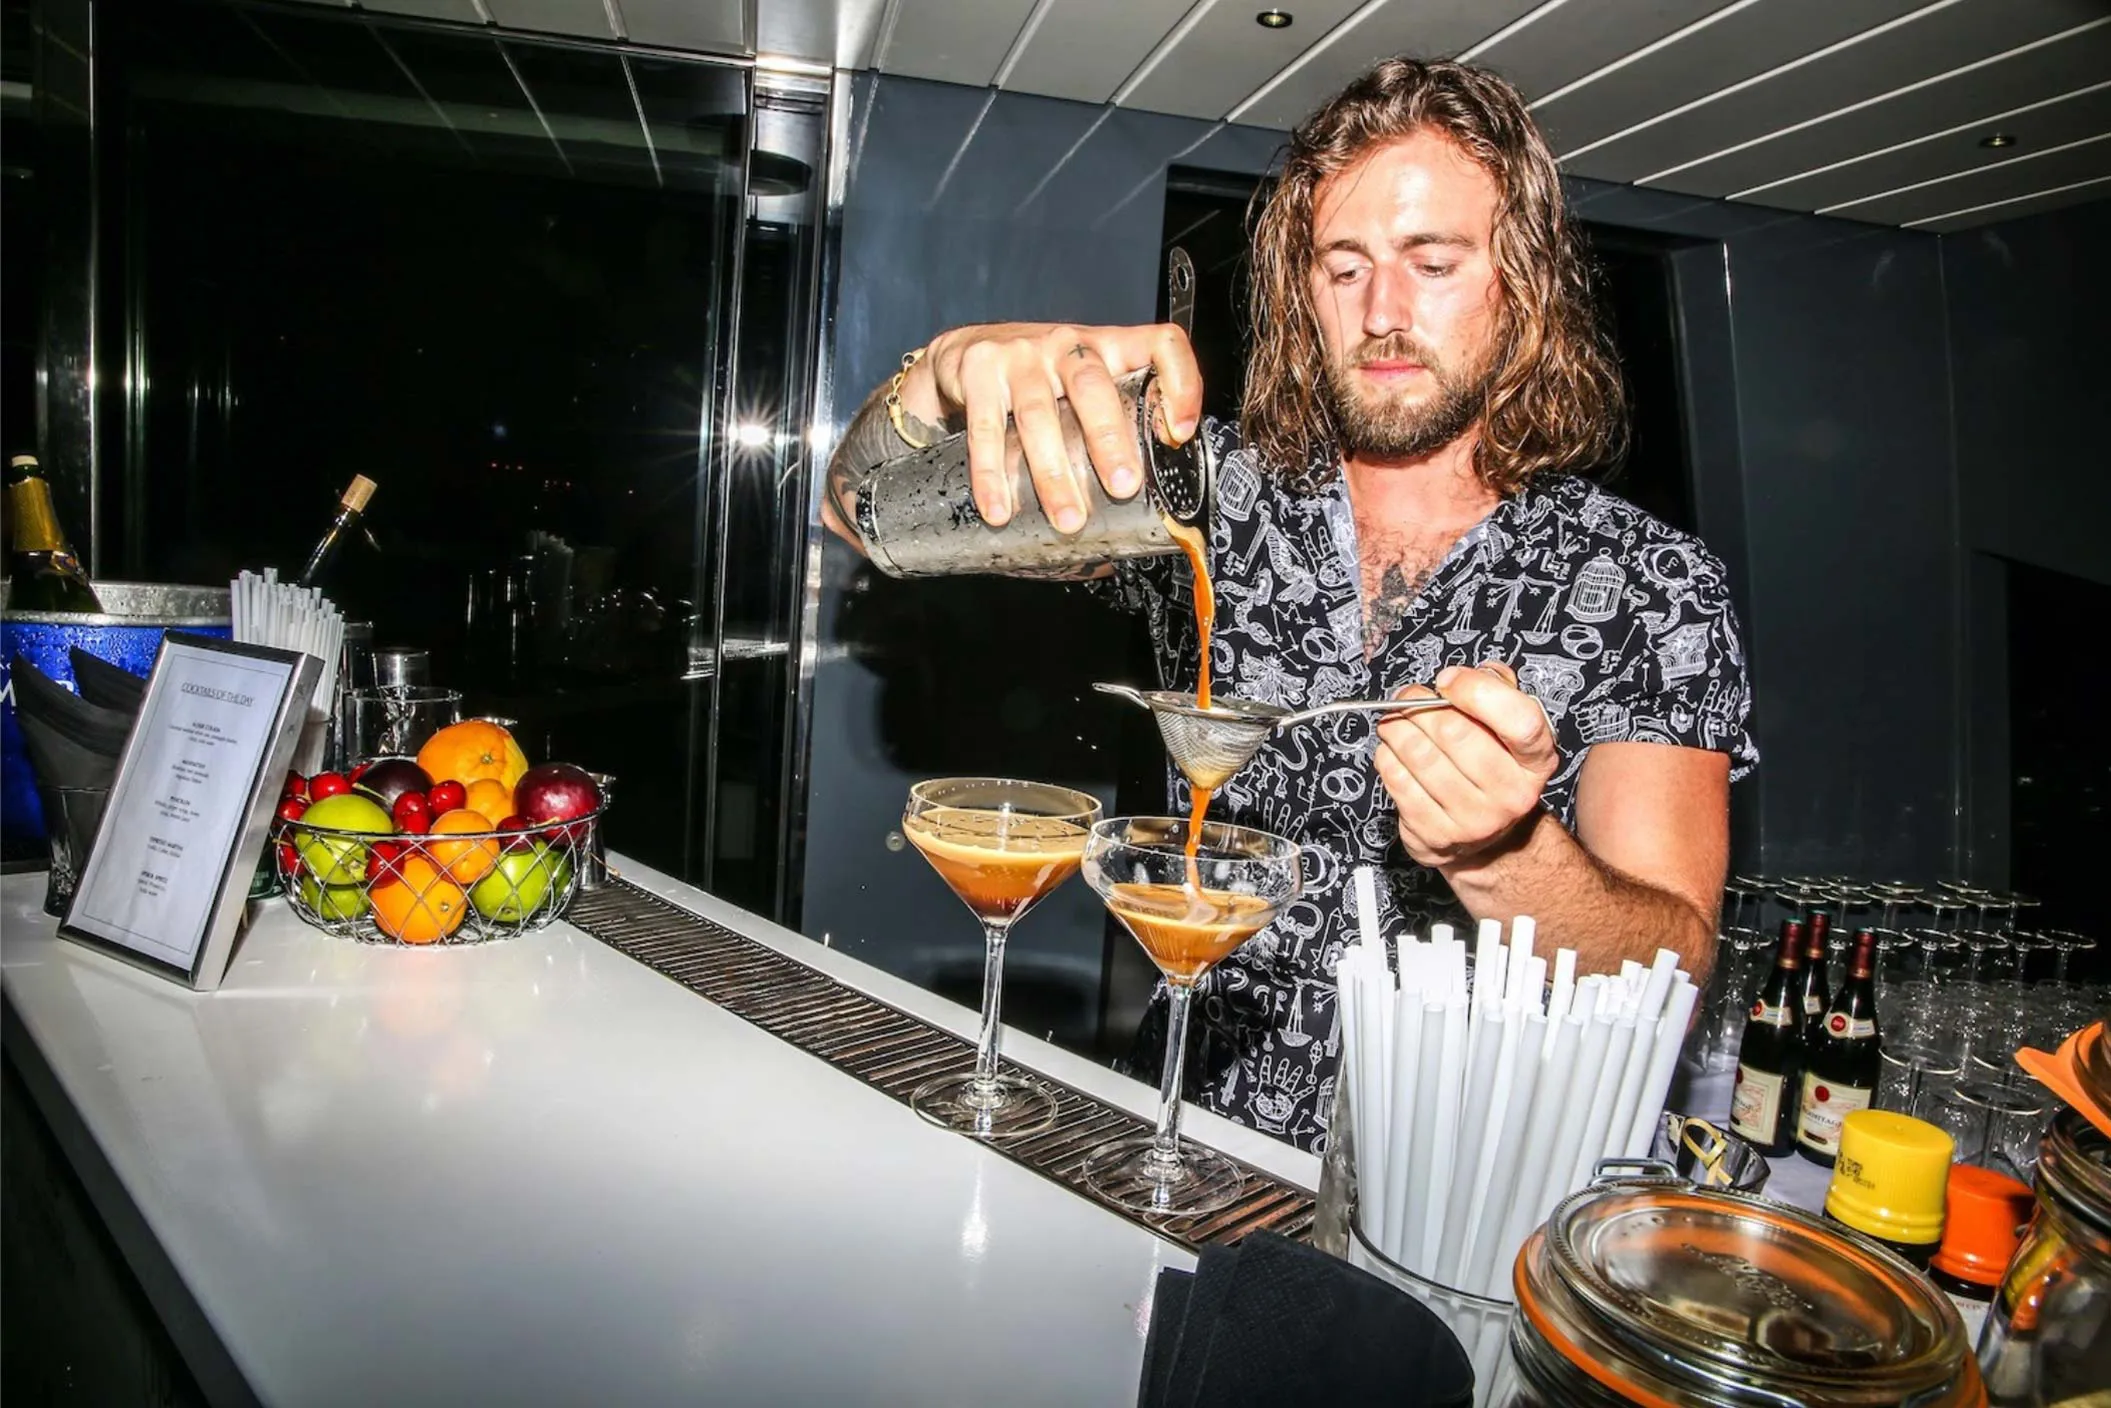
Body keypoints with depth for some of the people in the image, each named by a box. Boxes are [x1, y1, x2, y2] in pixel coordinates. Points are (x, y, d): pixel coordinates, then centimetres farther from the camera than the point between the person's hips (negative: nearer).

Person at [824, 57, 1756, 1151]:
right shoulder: (1220, 494, 2)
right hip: (1197, 1144, 1)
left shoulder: (1650, 588, -3)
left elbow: (1669, 981, -9)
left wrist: (1501, 853, -30)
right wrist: (953, 371, -19)